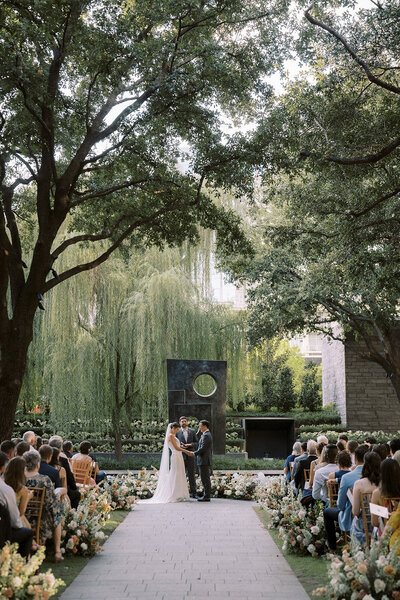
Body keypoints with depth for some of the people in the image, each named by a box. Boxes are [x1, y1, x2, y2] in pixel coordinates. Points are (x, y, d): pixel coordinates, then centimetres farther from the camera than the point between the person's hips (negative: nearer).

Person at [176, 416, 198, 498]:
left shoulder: (192, 431, 9)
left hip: (190, 456, 1)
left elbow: (196, 443, 8)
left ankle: (193, 493, 5)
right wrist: (180, 446, -13)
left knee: (192, 475, 1)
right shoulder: (177, 432, 5)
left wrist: (190, 445, -10)